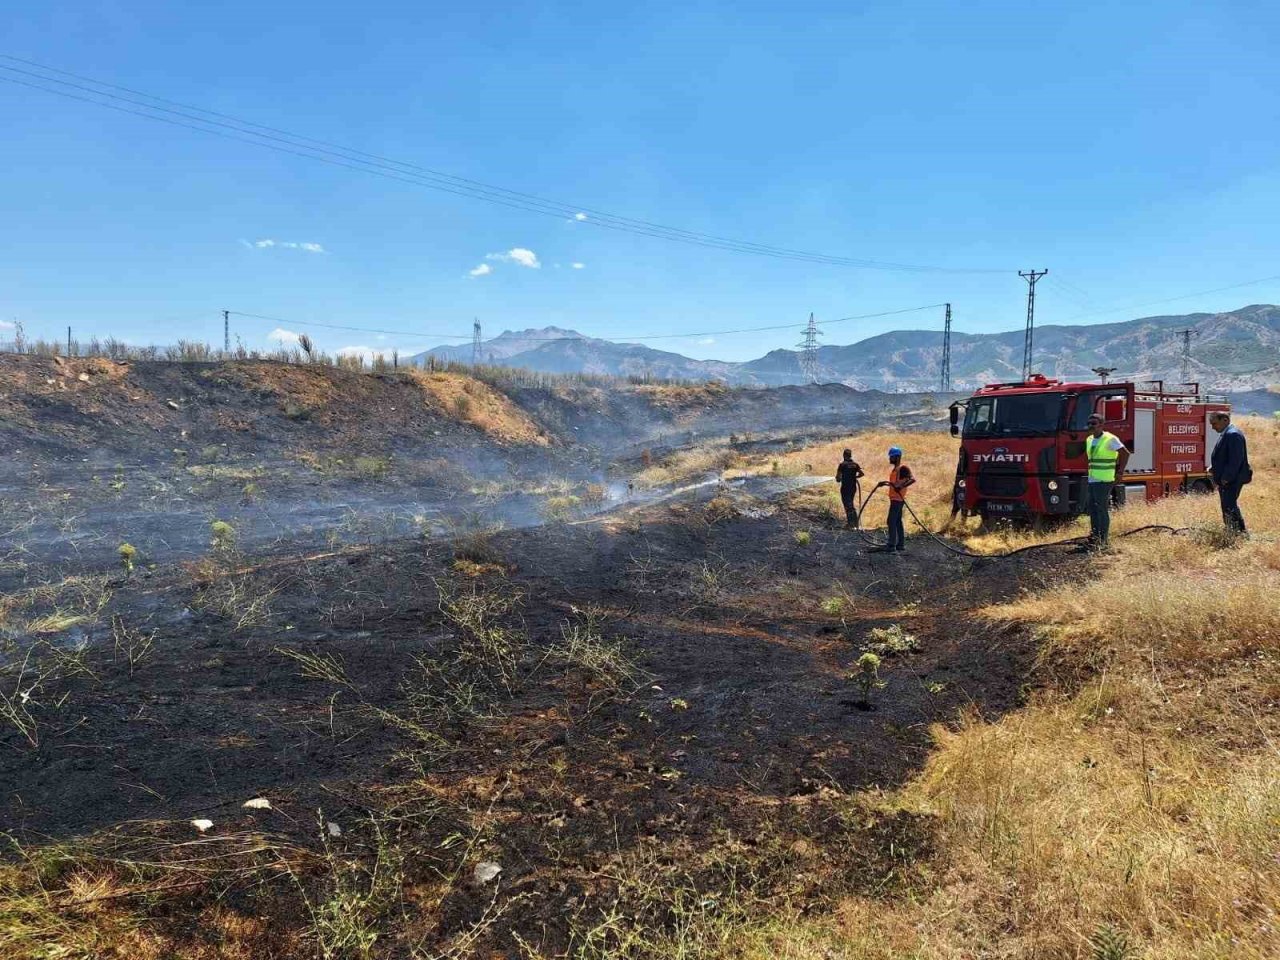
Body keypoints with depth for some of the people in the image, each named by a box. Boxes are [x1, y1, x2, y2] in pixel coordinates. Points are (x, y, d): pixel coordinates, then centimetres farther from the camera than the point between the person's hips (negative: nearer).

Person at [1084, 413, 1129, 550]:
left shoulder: (1110, 439, -9)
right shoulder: (1089, 440, 14)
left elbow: (1125, 453, -8)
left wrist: (1120, 471, -6)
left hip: (1104, 481, -8)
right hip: (1092, 480, 8)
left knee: (1102, 509, -7)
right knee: (1093, 509, 9)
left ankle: (1103, 540, -4)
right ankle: (1094, 537, 16)